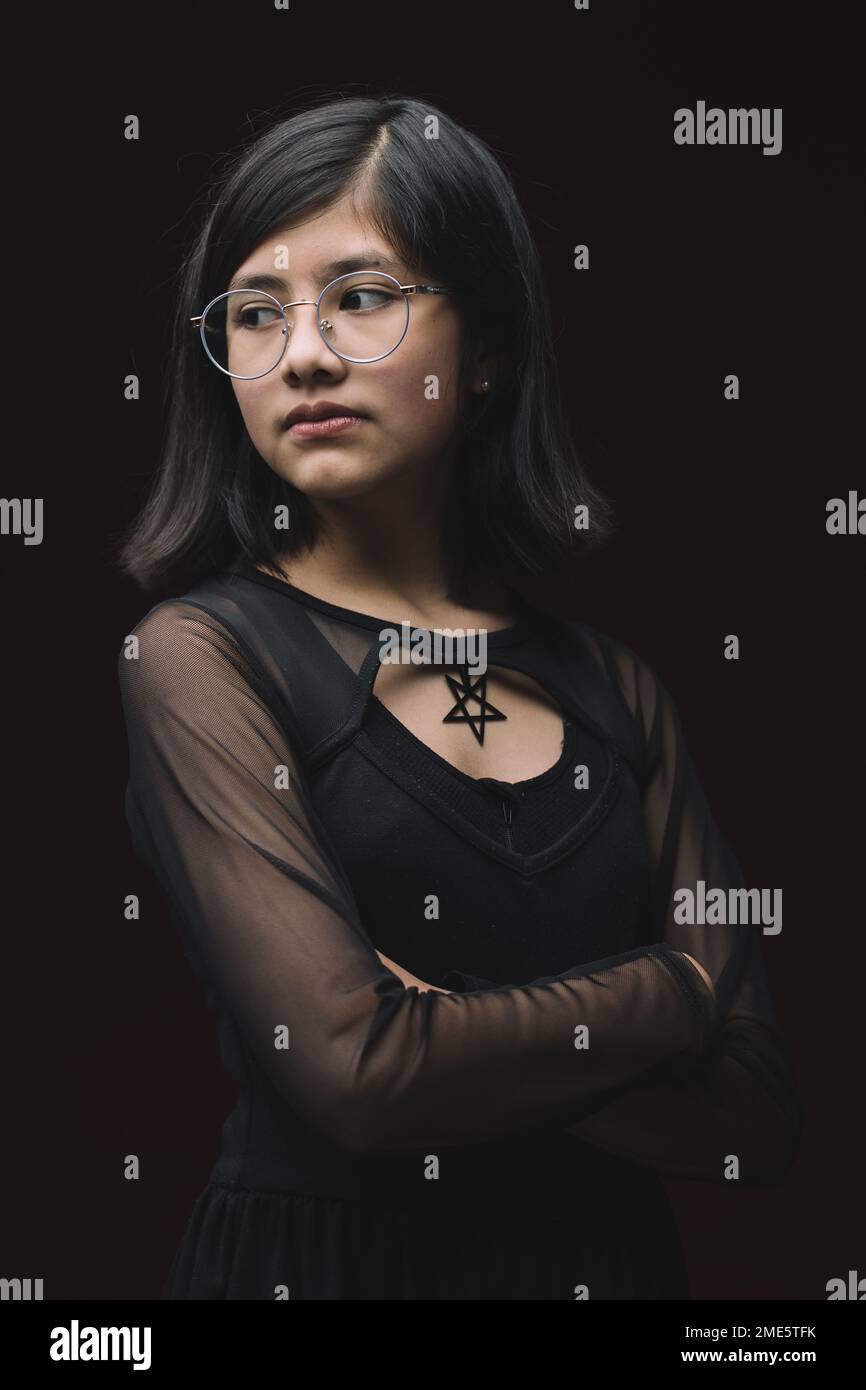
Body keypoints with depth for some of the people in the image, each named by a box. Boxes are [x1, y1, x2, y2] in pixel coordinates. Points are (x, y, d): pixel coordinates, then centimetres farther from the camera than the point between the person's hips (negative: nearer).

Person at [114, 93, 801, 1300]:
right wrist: (673, 990, -10)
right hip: (315, 1255, -3)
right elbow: (358, 1067, -22)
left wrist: (465, 1040, -17)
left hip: (614, 1259, 4)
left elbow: (761, 1116, -5)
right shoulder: (201, 654, -11)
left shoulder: (610, 680, 0)